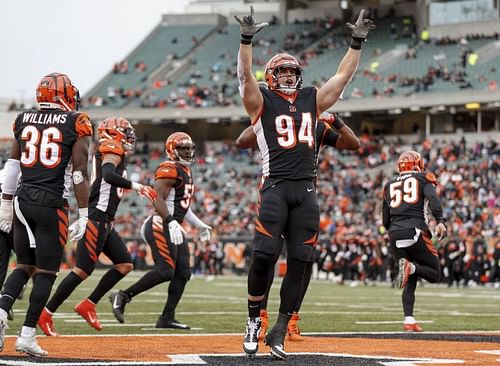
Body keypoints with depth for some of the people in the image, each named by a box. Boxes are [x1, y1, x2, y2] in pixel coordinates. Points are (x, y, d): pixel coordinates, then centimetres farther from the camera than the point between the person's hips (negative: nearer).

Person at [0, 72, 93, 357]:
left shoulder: (24, 120, 9)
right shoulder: (77, 123, -3)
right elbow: (80, 174, -6)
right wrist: (83, 215, -1)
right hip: (51, 204, -4)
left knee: (24, 266, 16)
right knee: (46, 272, 3)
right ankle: (27, 336, 1)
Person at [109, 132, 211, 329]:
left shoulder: (186, 172, 20)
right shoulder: (169, 170, -12)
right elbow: (158, 199, -21)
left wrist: (199, 225, 24)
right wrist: (172, 223, -29)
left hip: (173, 226, 10)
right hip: (161, 226, -10)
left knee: (183, 272, 4)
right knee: (165, 271, -18)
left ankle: (167, 318, 6)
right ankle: (123, 296, -9)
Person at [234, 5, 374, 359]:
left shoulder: (311, 100, 18)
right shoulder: (262, 102, 6)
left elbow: (343, 76, 21)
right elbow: (245, 75, -10)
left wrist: (357, 43, 17)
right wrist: (246, 38, -22)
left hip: (306, 191, 4)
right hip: (275, 187, -4)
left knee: (299, 262, -1)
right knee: (264, 255, -15)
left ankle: (279, 331, 5)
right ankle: (254, 321, 2)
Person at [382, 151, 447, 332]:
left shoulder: (390, 185, 22)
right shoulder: (423, 178, 12)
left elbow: (385, 221, 21)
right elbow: (433, 198, -10)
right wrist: (440, 221, -20)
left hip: (395, 235, 4)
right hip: (416, 231, -4)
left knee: (410, 281, 12)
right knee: (434, 273, 7)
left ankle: (409, 320, -4)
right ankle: (411, 267, -23)